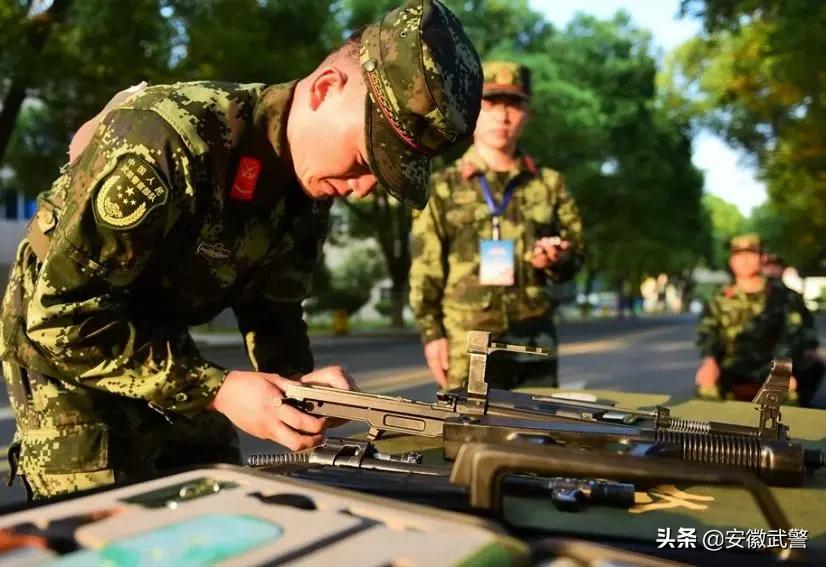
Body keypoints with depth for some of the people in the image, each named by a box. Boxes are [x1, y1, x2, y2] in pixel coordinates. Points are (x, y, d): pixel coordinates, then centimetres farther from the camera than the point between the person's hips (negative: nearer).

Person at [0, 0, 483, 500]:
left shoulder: (311, 179, -10)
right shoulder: (165, 143, -33)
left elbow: (271, 306, 0)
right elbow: (62, 317, -30)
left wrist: (298, 379, -19)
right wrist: (215, 389, -31)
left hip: (160, 349, 6)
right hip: (63, 350, -6)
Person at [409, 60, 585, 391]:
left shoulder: (549, 185, 12)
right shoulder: (442, 187, 5)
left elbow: (576, 252, 15)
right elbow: (425, 270, 1)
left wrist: (555, 261, -7)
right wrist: (431, 332, -6)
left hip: (533, 344, 3)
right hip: (465, 346, -2)